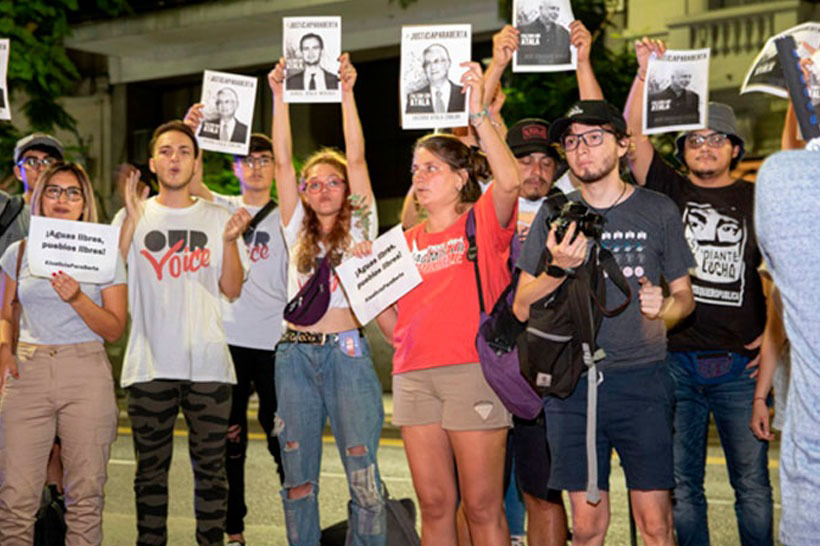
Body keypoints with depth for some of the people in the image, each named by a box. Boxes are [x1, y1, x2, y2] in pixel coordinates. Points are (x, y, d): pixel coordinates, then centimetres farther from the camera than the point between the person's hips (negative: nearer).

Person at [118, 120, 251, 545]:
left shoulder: (217, 218, 9)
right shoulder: (133, 217, 8)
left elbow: (232, 290, 3)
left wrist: (230, 239, -11)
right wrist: (133, 220, -14)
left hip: (207, 362, 0)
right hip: (150, 363, 0)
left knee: (210, 466, 5)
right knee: (151, 468, 7)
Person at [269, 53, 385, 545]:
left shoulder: (360, 227, 7)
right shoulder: (298, 231, 13)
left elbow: (357, 158, -1)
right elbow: (282, 162, 7)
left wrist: (347, 92, -7)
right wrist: (279, 96, 1)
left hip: (347, 351, -3)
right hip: (296, 353, 3)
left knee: (363, 475, -5)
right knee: (298, 477, 6)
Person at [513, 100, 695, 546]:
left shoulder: (658, 211, 6)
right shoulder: (554, 214, 8)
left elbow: (684, 296, 12)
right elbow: (522, 307, 6)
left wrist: (663, 306, -10)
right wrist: (557, 269, -12)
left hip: (642, 378, -1)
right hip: (572, 381, 1)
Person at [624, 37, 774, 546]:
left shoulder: (757, 198, 8)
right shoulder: (669, 191, 8)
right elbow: (633, 133, -3)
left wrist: (775, 332, 0)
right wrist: (646, 71, -11)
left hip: (740, 364, 0)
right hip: (675, 361, 1)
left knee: (753, 482, 2)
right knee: (681, 483, 6)